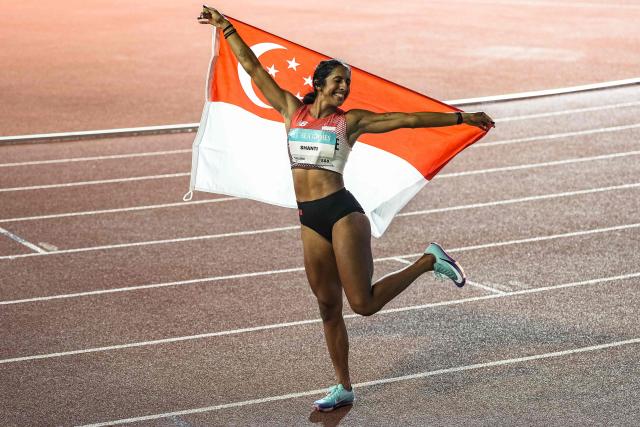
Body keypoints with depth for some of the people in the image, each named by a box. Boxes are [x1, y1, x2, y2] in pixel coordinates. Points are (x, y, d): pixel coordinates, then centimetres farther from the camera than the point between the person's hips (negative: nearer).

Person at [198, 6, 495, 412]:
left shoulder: (351, 120, 3)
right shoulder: (292, 109, 11)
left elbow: (407, 119, 1)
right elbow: (254, 68, 14)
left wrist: (462, 117, -1)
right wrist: (227, 28, 15)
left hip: (342, 211, -4)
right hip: (310, 219, 4)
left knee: (362, 302, -11)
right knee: (328, 308, 9)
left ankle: (429, 261, 10)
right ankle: (344, 388, 20)